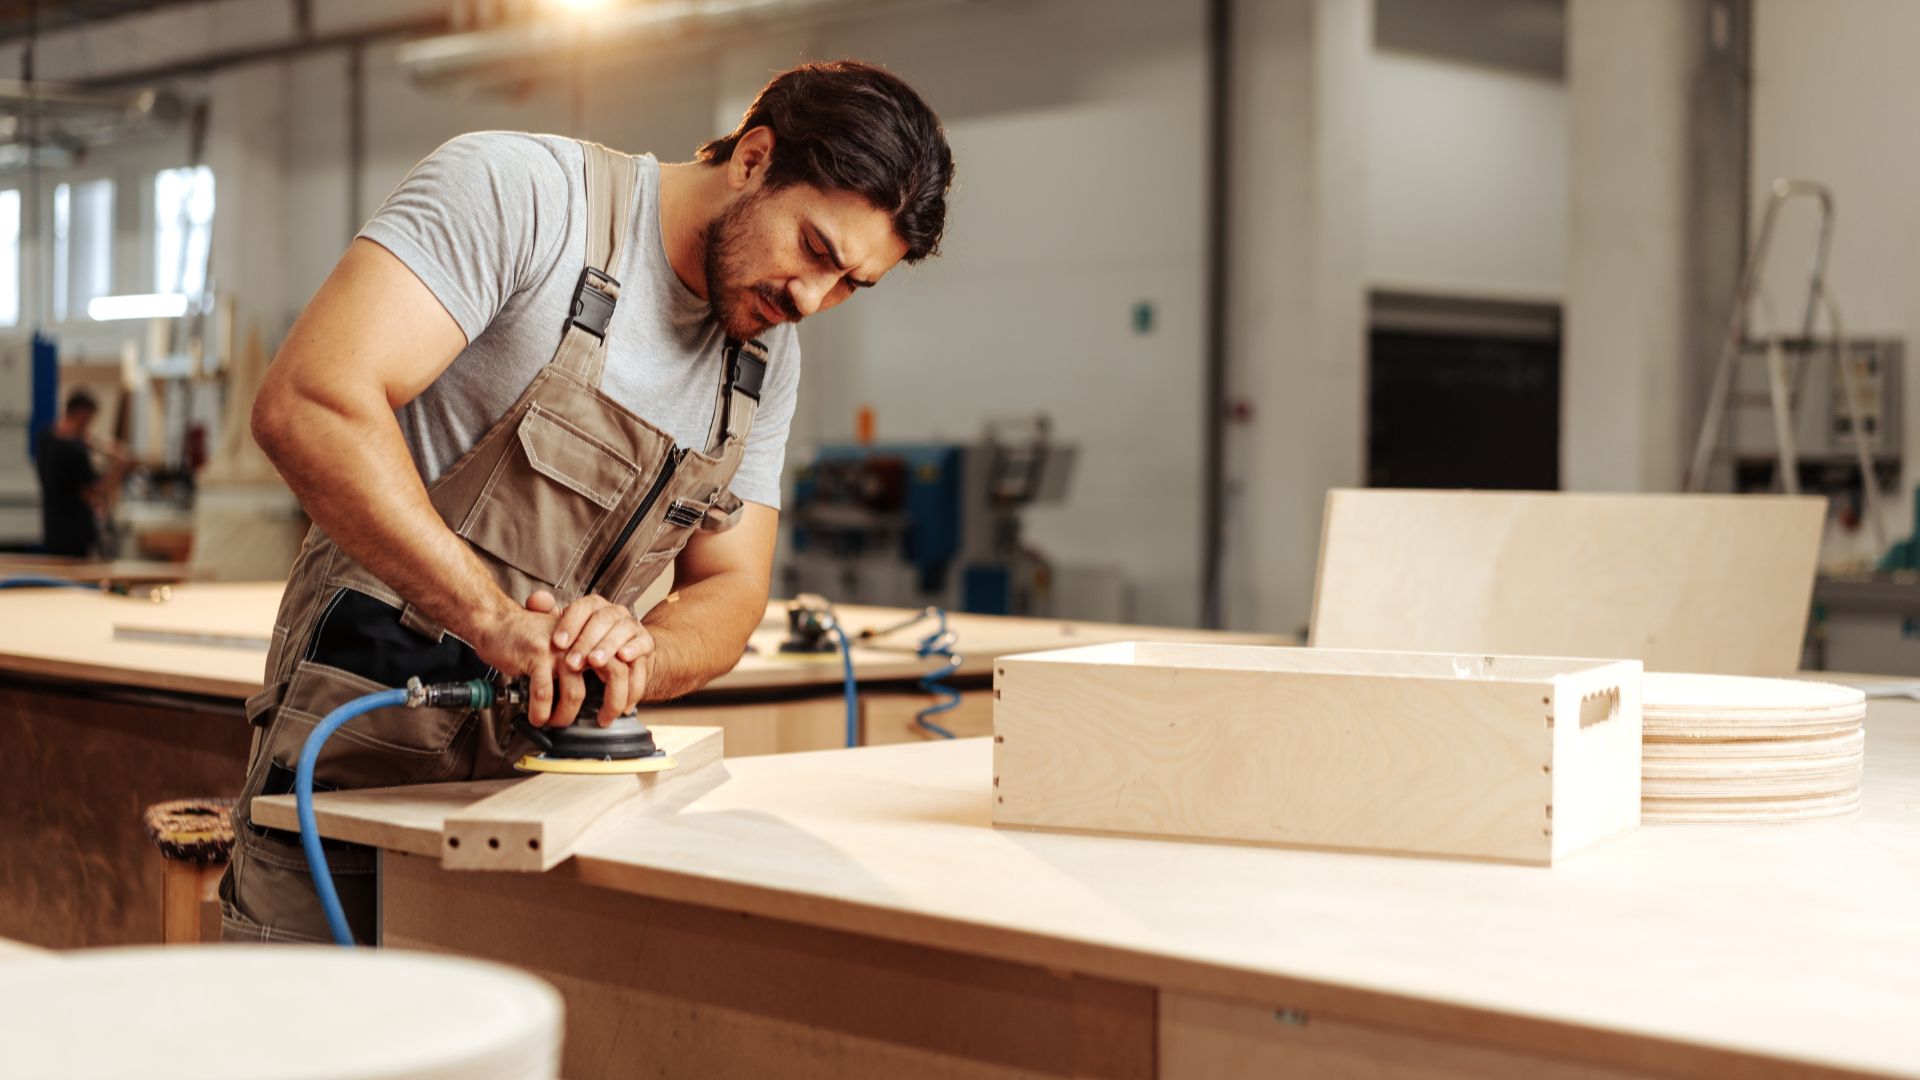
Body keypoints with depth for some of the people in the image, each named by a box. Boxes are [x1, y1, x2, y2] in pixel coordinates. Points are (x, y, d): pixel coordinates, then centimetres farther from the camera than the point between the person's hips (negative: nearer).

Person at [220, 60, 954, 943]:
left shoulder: (768, 362, 9)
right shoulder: (517, 190, -14)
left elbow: (729, 589, 7)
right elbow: (309, 404, -26)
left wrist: (635, 653, -18)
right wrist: (495, 620, -33)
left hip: (548, 755, 6)